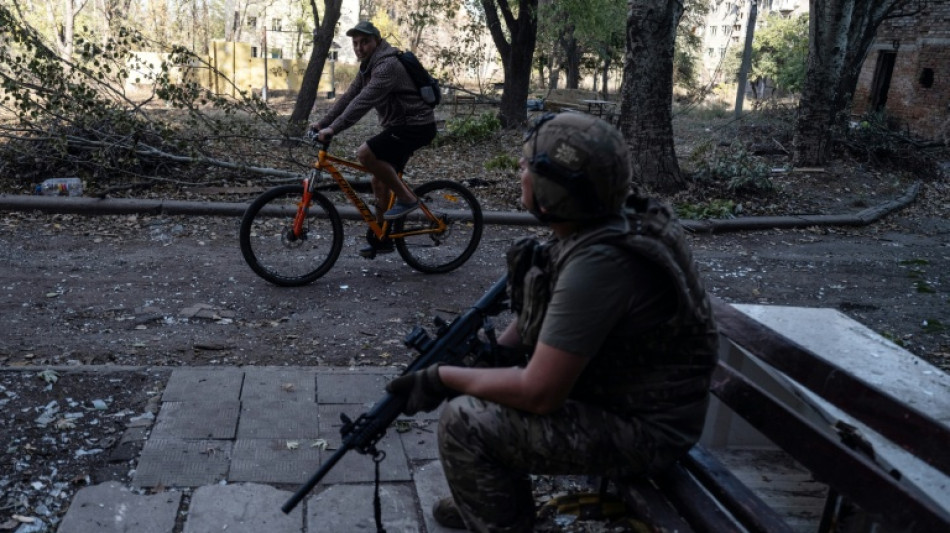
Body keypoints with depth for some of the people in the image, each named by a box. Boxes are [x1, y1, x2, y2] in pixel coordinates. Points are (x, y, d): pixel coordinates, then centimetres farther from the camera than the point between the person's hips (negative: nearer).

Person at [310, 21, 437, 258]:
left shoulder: (388, 65, -20)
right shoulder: (369, 67, 12)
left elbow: (364, 101, -30)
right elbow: (348, 97, 10)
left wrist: (334, 128, -34)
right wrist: (322, 122, 2)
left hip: (416, 126, -10)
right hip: (400, 125, 10)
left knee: (365, 154, -24)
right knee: (380, 181, 10)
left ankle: (407, 198, -11)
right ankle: (381, 239, 20)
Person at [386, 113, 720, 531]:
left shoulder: (598, 263, -31)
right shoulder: (603, 226, -2)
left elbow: (539, 393, -28)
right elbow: (540, 316, 10)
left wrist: (443, 378, -16)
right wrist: (484, 356, -1)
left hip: (640, 430, -9)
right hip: (612, 391, 9)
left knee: (464, 423, -17)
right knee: (477, 381, 14)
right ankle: (488, 498, 30)